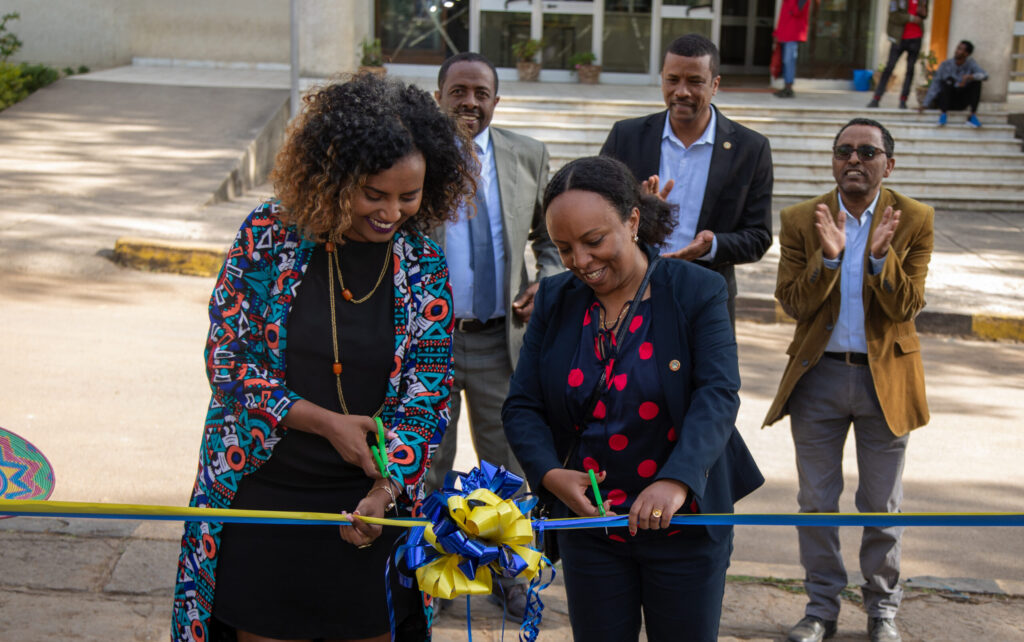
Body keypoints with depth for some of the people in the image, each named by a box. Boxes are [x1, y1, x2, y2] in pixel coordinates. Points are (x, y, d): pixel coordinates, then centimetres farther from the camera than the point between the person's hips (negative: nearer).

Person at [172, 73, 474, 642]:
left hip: (367, 509, 1)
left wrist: (385, 490, -18)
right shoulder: (270, 235, -7)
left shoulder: (425, 268, -2)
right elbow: (228, 358, -7)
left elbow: (427, 395, -4)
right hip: (264, 497, -1)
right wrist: (326, 422, -14)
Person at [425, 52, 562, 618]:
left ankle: (509, 575, 29)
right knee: (425, 463, 12)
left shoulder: (527, 156, 4)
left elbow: (550, 234, 13)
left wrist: (546, 283, -3)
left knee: (507, 463, 12)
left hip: (500, 337, 2)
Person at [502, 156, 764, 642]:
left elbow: (718, 395, -19)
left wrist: (677, 480, -35)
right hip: (588, 521, 3)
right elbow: (521, 406, 1)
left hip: (684, 524, -3)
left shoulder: (698, 292, -9)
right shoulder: (554, 301, 2)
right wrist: (550, 474, -18)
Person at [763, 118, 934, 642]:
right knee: (816, 501, 9)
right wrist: (828, 256, -25)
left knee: (881, 504, 10)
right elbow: (793, 304, -8)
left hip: (886, 377, -1)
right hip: (818, 376, 1)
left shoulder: (914, 220, -4)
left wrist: (881, 255, -27)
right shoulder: (801, 220, -2)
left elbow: (906, 308, -10)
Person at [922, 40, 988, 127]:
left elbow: (984, 76, -20)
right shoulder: (945, 64, -8)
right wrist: (926, 104, -17)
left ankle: (972, 116, -24)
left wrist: (969, 77, -39)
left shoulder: (970, 64, -6)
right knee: (949, 79, -27)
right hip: (945, 100, -2)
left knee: (977, 81, -18)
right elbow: (935, 84, -10)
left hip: (961, 103, 2)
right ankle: (943, 114, -32)